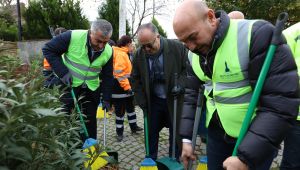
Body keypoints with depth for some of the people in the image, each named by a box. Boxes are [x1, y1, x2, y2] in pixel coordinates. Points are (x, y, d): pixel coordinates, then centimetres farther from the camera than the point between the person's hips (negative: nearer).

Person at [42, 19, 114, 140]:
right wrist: (63, 72, -22)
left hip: (91, 89, 3)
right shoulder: (72, 36, -22)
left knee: (90, 120, 9)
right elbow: (48, 49, -12)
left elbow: (107, 77, 1)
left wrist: (106, 98, -2)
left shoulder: (108, 51, -9)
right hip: (67, 84, -2)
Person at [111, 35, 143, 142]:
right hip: (119, 86, -10)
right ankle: (119, 132, 17)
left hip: (125, 86, 10)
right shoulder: (120, 54, -18)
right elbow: (118, 73, -26)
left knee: (130, 107, 19)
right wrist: (127, 86, -26)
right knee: (120, 110, 2)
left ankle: (133, 127, 33)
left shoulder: (123, 53, 14)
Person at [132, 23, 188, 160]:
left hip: (174, 100, -1)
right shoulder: (139, 54, -7)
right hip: (153, 102, 2)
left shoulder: (177, 47, -14)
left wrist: (180, 84, -19)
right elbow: (136, 80, 2)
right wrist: (142, 102, -2)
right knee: (151, 132, 10)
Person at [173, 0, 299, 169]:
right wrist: (186, 137, -1)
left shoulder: (257, 34, -22)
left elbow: (282, 103, -24)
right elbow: (191, 95, 5)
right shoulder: (194, 54, -1)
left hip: (257, 137, -5)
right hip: (216, 131, 6)